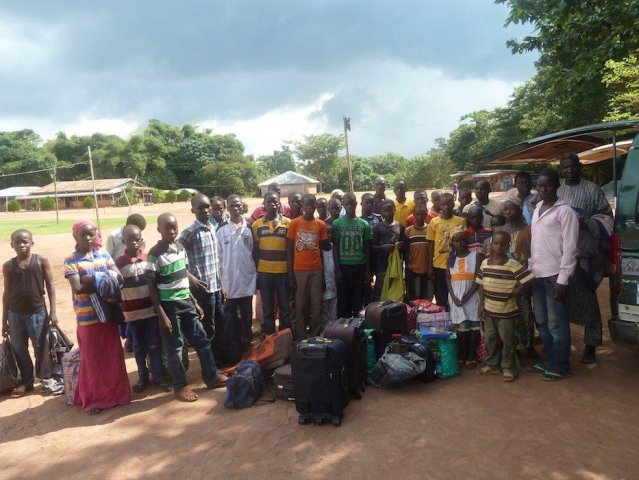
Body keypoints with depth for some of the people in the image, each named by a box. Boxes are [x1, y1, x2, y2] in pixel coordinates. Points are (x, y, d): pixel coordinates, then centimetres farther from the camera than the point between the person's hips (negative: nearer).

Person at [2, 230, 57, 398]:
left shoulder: (41, 261, -5)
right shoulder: (8, 266, 2)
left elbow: (50, 286, -2)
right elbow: (7, 293, 8)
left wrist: (53, 311, -6)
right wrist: (4, 320, 8)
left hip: (37, 313, -3)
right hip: (15, 314, 3)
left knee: (40, 348, 6)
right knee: (19, 349, 12)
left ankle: (46, 379, 21)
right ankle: (26, 381, 27)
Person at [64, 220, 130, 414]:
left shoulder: (104, 254, 5)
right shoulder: (71, 260, -6)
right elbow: (78, 288, -17)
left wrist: (92, 278, -18)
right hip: (87, 317, -3)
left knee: (114, 355, 11)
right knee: (92, 358, 7)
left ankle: (116, 392, 28)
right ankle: (93, 398, 23)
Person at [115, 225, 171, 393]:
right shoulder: (119, 262, -5)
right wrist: (119, 311, -5)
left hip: (151, 308, 1)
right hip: (132, 312, -1)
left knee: (155, 345, 7)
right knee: (139, 347, 12)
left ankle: (158, 377, 17)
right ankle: (143, 377, 25)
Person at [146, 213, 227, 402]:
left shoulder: (180, 248, 6)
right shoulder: (155, 254, -14)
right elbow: (151, 286, -13)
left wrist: (194, 302, 14)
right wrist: (161, 315, -16)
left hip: (186, 303, 7)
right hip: (169, 306, -7)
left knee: (201, 340, 12)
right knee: (174, 347, 6)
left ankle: (212, 377, 25)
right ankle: (180, 386, 21)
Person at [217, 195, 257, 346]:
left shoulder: (249, 229, 2)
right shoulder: (222, 231, -1)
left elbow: (255, 253, 5)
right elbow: (219, 257, 0)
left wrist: (257, 276, 3)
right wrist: (221, 281, -3)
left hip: (248, 280, 1)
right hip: (230, 282, -1)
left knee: (247, 315, 13)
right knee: (229, 317, 7)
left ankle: (246, 342, 26)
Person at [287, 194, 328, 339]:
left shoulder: (321, 224, 6)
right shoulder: (294, 223, -1)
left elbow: (323, 248, 11)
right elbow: (289, 249, 0)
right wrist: (290, 273, -5)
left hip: (316, 270, 2)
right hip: (299, 270, -2)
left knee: (316, 306, 5)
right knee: (300, 306, 4)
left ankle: (315, 337, 16)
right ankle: (301, 338, 14)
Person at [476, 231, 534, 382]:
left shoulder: (513, 265, -15)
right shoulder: (485, 263, 1)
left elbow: (528, 280, -16)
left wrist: (514, 293, -13)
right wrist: (481, 304, 3)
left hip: (506, 311, -5)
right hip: (489, 310, 5)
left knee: (507, 340, 7)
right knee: (489, 338, 16)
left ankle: (508, 368, 22)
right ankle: (492, 364, 32)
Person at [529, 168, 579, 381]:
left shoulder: (565, 211, -10)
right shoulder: (537, 208, 12)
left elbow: (569, 248, -13)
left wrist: (563, 279, -16)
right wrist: (530, 267, 11)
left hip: (554, 275, -7)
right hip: (538, 274, 7)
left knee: (556, 323, 1)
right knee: (542, 322, 14)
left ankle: (560, 366, 13)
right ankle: (549, 361, 27)